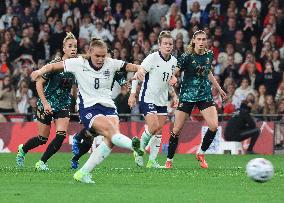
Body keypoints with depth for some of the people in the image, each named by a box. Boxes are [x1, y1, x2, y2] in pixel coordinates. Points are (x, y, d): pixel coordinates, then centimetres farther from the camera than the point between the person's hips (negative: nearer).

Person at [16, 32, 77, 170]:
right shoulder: (55, 64, -18)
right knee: (43, 139, 5)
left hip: (63, 105, 4)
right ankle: (22, 150, 37)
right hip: (47, 104, -4)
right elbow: (39, 84, -14)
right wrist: (45, 103, -20)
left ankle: (42, 162, 5)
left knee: (61, 135, -13)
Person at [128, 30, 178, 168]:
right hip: (147, 98, -6)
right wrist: (133, 94, -14)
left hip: (162, 100, 7)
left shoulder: (173, 61, 6)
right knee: (153, 126, -19)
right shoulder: (152, 58, -14)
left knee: (159, 131, 4)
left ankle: (152, 160, 12)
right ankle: (140, 149, 6)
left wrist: (173, 95, 9)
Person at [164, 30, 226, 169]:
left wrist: (219, 88, 27)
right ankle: (169, 160, 12)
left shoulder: (209, 55, 4)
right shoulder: (187, 56, -11)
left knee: (213, 126, -13)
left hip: (205, 95, 4)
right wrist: (173, 78, -38)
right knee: (177, 129, -4)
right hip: (187, 95, -4)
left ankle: (201, 154, 9)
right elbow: (174, 73, -15)